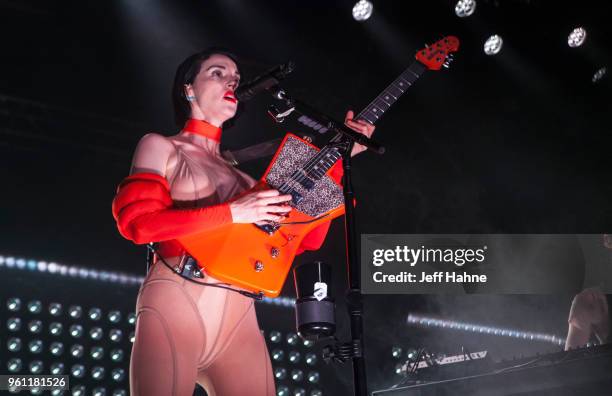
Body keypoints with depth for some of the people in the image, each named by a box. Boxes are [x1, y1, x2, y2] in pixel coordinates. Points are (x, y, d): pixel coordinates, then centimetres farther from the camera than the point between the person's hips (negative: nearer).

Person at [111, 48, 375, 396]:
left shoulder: (241, 174, 22)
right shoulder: (160, 147, 10)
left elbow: (308, 238, 12)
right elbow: (135, 220, -7)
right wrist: (231, 212, -14)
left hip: (240, 322, 5)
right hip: (172, 312, -5)